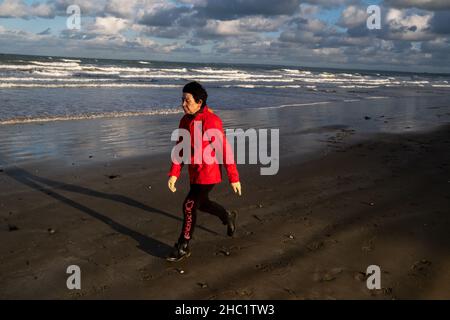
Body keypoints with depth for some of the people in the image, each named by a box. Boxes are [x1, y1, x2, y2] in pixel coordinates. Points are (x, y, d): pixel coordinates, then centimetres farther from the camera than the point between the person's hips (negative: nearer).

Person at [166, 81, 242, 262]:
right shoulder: (185, 121, 2)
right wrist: (174, 174, -2)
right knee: (201, 203, 22)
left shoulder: (211, 121, -23)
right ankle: (227, 217, 48)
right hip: (194, 172, 8)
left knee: (189, 206, -5)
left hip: (209, 174, -8)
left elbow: (225, 150, -20)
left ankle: (183, 247, 12)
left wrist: (234, 178, -16)